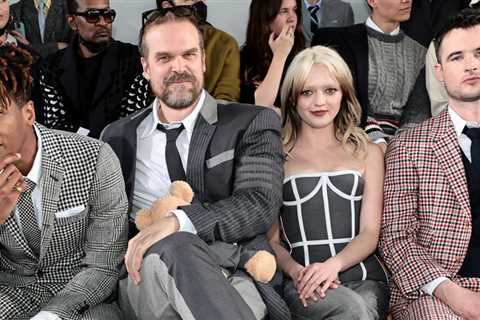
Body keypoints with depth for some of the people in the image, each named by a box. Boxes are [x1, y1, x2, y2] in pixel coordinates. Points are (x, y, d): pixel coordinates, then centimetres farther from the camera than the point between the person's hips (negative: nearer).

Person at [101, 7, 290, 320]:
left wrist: (177, 221, -23)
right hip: (147, 274, 1)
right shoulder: (118, 136, 18)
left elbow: (261, 205, -7)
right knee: (174, 248, -35)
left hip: (234, 274, -1)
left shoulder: (254, 124, 8)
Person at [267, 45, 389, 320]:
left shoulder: (368, 153, 17)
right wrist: (295, 271, -14)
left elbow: (370, 233, 7)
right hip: (303, 285, -1)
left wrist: (333, 264, -13)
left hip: (364, 279, 2)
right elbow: (271, 238, 8)